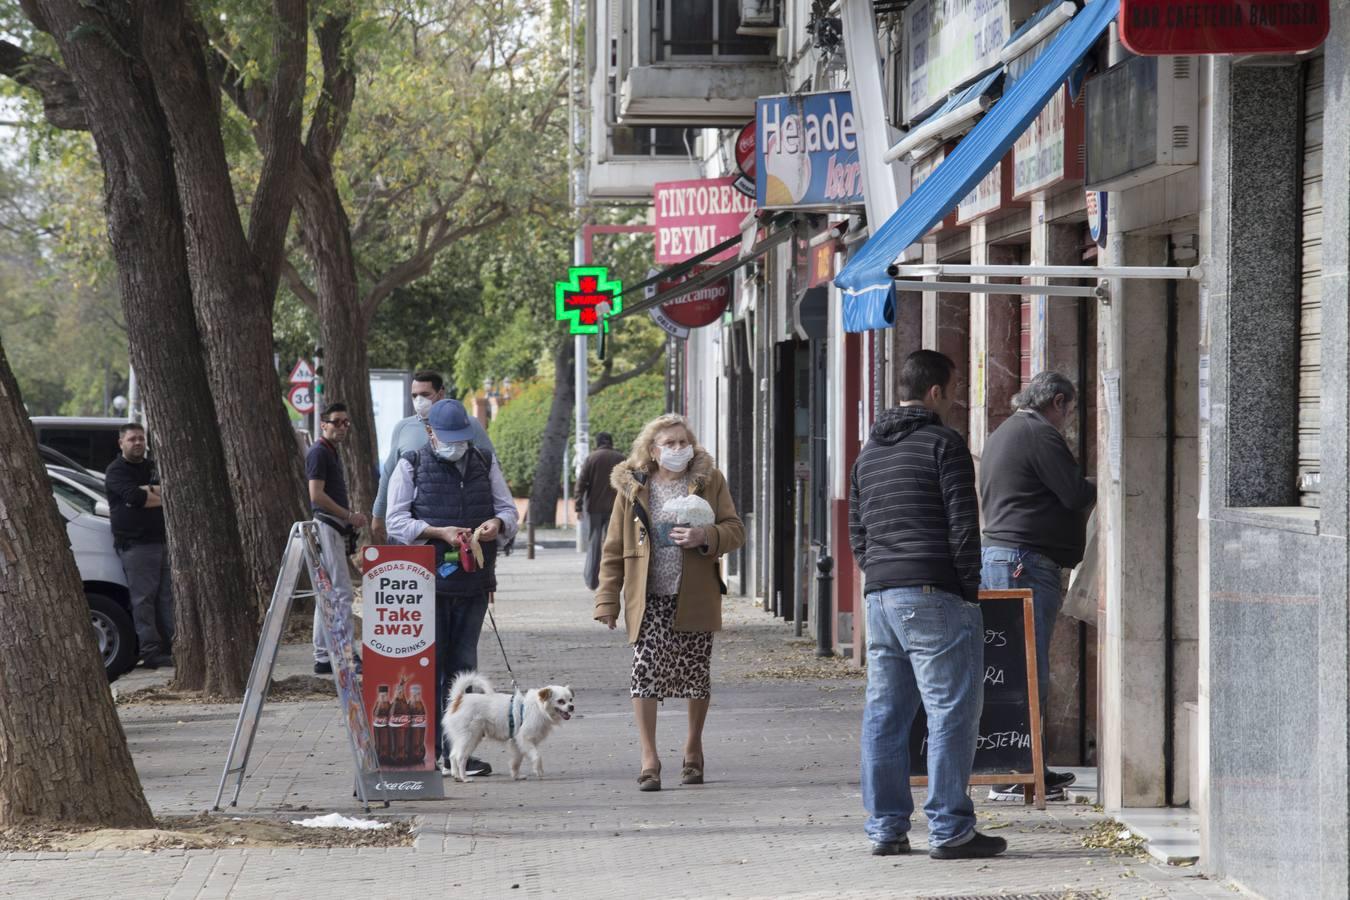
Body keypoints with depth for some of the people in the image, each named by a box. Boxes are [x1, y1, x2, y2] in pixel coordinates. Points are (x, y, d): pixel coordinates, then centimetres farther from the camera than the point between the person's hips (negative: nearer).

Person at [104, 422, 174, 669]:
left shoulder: (152, 467, 20)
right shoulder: (116, 470, -2)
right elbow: (134, 496, -20)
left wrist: (147, 491, -12)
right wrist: (161, 498, -4)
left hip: (161, 540, 7)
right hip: (135, 544, -7)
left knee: (166, 596, 7)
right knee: (143, 600, -8)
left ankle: (170, 647, 11)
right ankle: (151, 652, -9)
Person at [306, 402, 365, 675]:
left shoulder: (332, 453, 21)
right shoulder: (319, 453, -9)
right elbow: (316, 495, -18)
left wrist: (351, 517, 11)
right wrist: (349, 516, -14)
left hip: (335, 529, 10)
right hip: (326, 528, -10)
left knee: (328, 596, 10)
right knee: (342, 592, -12)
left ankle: (323, 658, 12)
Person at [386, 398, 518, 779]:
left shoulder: (485, 463, 12)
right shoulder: (411, 466, 2)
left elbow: (508, 509, 14)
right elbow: (396, 520, -3)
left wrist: (497, 523, -10)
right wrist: (440, 533, -16)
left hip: (473, 580, 4)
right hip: (426, 580, -4)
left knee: (463, 666, 6)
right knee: (429, 664, -4)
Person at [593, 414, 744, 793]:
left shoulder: (710, 481, 3)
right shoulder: (632, 488, 2)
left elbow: (735, 531, 3)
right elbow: (613, 549, 4)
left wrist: (705, 537, -18)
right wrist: (607, 601, -3)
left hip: (694, 598, 1)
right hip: (649, 599, -1)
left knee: (697, 674, 9)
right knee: (646, 672, -13)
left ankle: (693, 749, 30)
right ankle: (649, 759, -7)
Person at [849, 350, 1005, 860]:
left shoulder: (868, 454, 19)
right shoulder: (943, 444, -5)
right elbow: (963, 526, -10)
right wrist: (970, 590, -4)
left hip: (879, 596, 8)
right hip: (933, 596, -8)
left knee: (884, 715, 9)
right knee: (951, 712, -5)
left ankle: (886, 827, 11)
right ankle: (949, 830, -7)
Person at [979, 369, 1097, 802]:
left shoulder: (1001, 435, 22)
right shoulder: (1040, 434, -10)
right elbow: (1076, 495, -15)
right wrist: (1103, 487, 7)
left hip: (996, 555, 11)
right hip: (1028, 562, -11)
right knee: (1029, 667, -10)